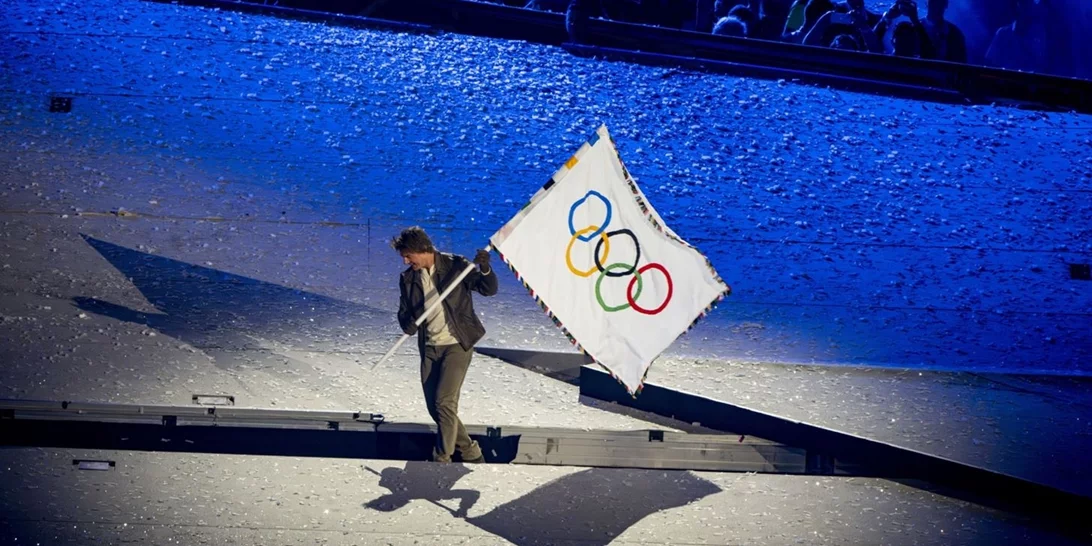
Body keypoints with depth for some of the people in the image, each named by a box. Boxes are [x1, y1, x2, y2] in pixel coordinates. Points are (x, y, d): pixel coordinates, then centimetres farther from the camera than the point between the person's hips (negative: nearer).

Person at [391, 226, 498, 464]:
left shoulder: (455, 265, -9)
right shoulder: (407, 278, 4)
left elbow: (489, 290, -9)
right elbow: (404, 313, 10)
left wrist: (485, 269, -30)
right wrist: (408, 324, -15)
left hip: (457, 345, -6)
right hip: (429, 348, 6)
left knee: (445, 402, -15)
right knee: (435, 407, 7)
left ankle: (441, 460, -4)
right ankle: (470, 452, 25)